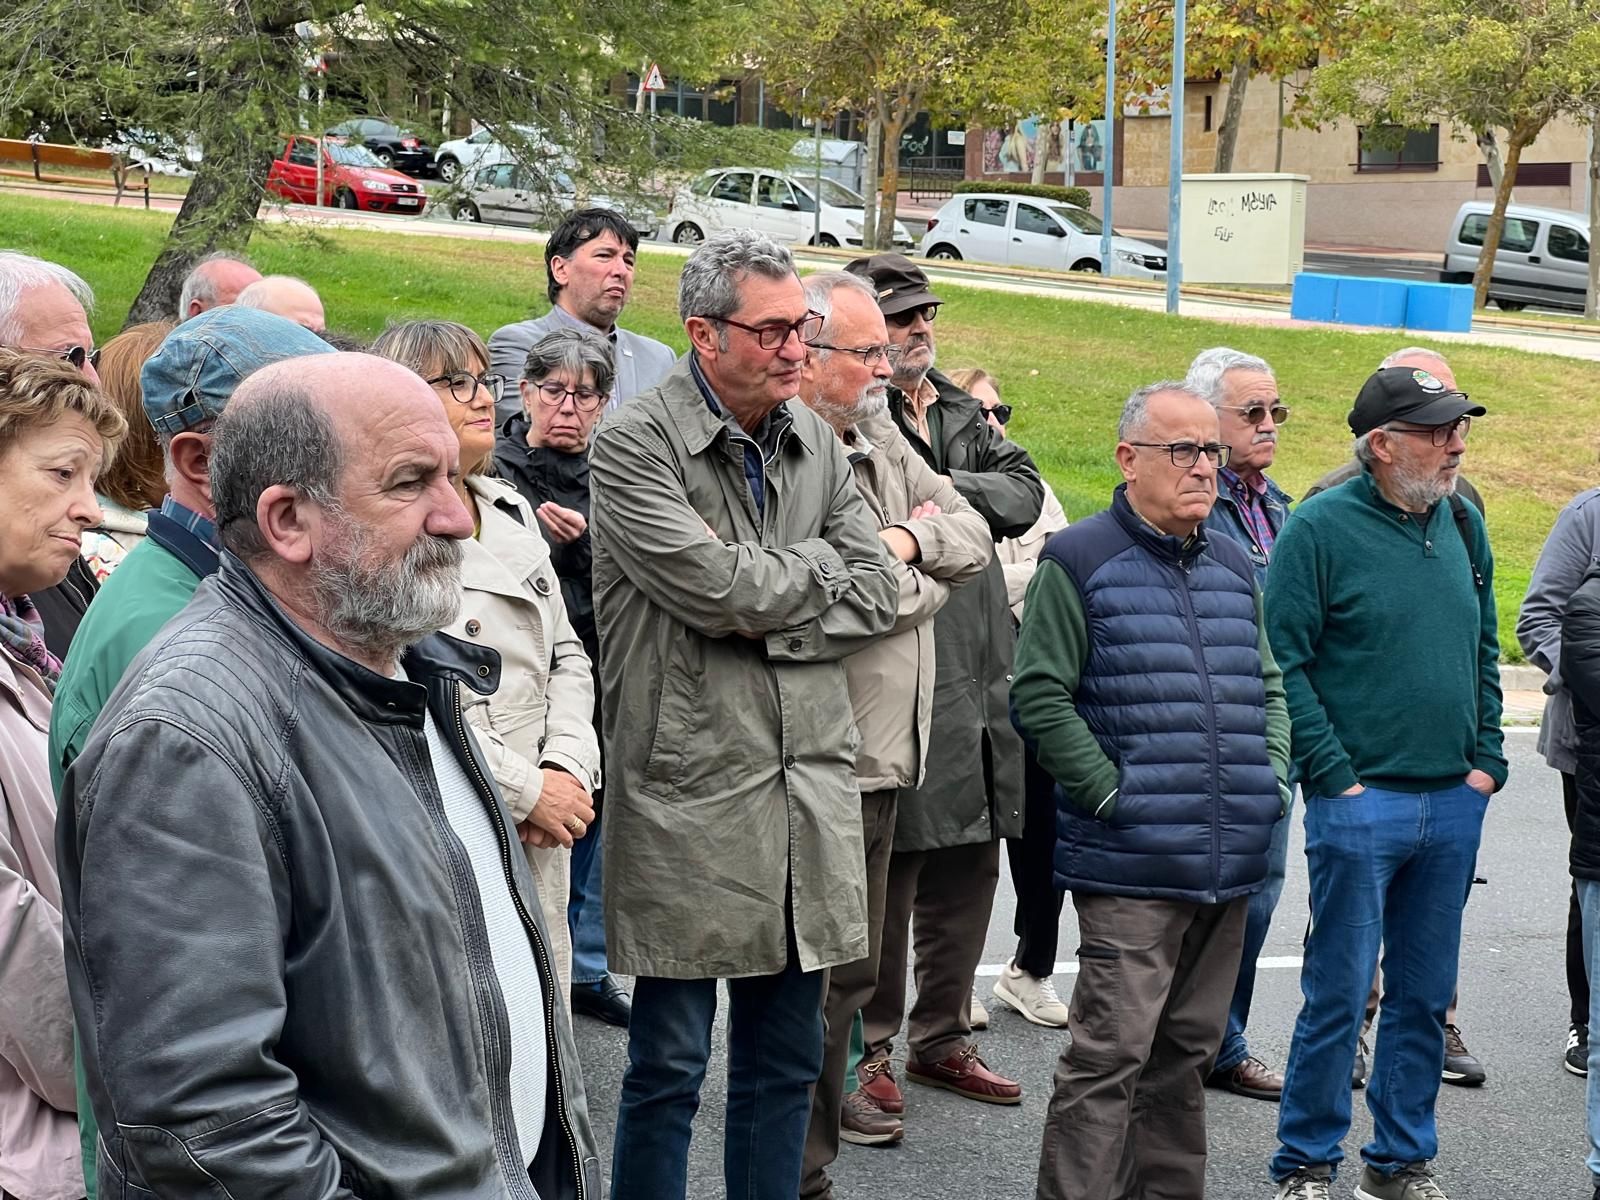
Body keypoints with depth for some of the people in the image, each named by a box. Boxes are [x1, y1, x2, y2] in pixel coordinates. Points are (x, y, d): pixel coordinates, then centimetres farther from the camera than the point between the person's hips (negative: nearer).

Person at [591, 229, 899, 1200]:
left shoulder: (816, 441, 10)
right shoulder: (634, 446, -9)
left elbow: (877, 596, 5)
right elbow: (719, 589, -20)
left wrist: (765, 625, -10)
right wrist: (822, 562, -3)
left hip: (812, 783, 6)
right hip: (689, 791, -6)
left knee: (787, 1062, 15)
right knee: (669, 1065, 3)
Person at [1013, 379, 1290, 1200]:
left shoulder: (1234, 568, 15)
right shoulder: (1080, 563, -5)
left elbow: (1267, 688, 24)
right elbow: (1039, 698, -9)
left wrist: (1272, 782, 10)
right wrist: (1112, 793, -13)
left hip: (1230, 867, 7)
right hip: (1132, 867, -7)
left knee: (1187, 1050, 14)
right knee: (1109, 1055, -8)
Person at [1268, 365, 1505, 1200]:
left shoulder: (1462, 523, 9)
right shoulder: (1321, 528, -10)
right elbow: (1285, 661, -11)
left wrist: (1486, 761, 8)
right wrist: (1336, 777, -14)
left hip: (1455, 803, 6)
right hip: (1361, 800, -6)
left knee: (1425, 995, 13)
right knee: (1338, 993, 0)